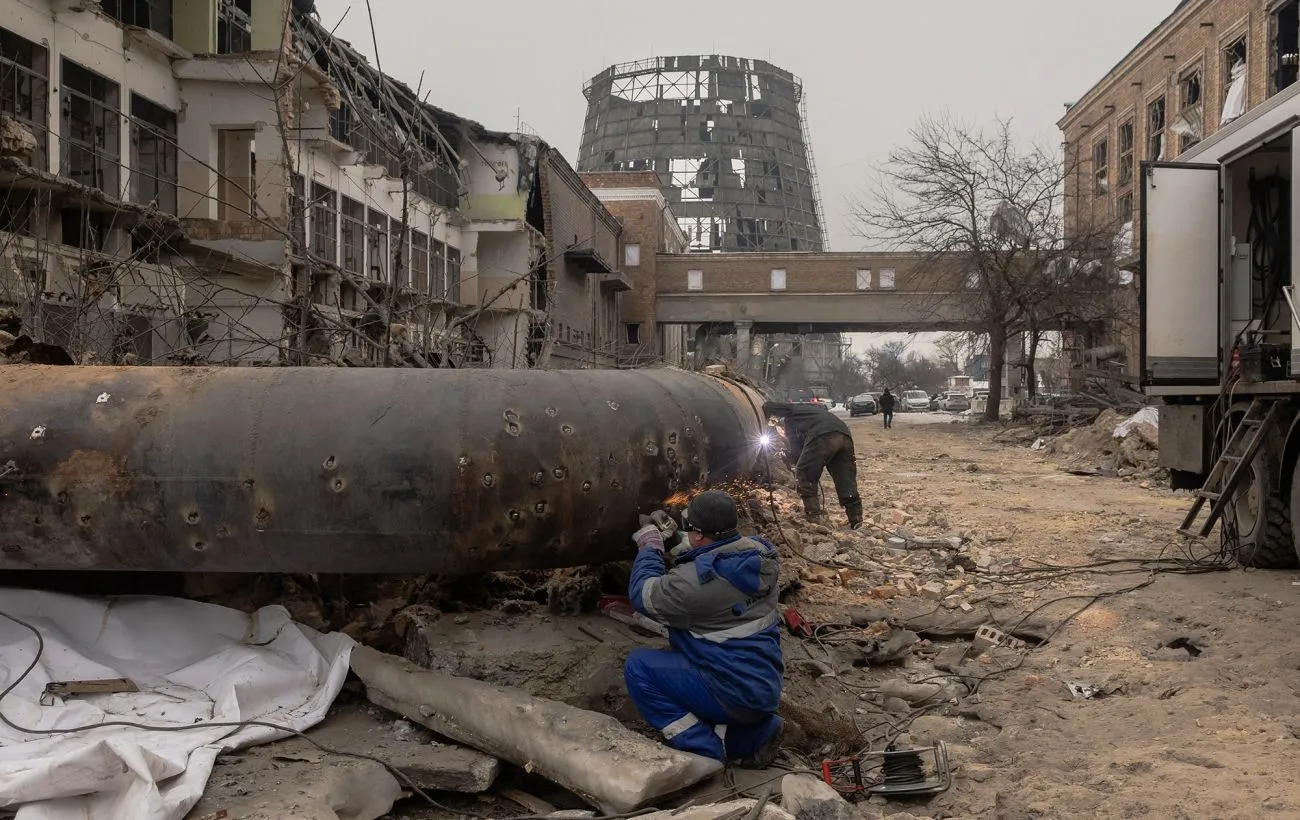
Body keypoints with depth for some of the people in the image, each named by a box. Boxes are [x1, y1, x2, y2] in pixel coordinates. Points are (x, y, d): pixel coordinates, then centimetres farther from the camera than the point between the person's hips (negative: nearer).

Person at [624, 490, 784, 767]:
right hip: (765, 688, 8)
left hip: (735, 694, -8)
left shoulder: (697, 580, -25)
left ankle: (704, 749, -5)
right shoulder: (761, 556, -3)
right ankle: (752, 732, 12)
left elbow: (643, 595, -8)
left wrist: (650, 545, 5)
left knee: (638, 666, -4)